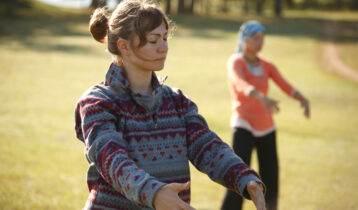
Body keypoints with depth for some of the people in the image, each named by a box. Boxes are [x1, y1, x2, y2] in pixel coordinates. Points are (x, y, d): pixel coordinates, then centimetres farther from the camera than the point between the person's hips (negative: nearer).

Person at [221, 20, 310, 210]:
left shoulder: (267, 66, 8)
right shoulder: (235, 63, -10)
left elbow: (286, 86, -6)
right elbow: (242, 85, -31)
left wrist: (303, 99, -28)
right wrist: (262, 98, -51)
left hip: (266, 128, 6)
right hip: (244, 126, -6)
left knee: (270, 179, 12)